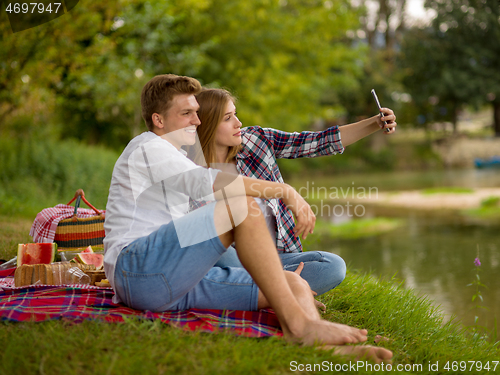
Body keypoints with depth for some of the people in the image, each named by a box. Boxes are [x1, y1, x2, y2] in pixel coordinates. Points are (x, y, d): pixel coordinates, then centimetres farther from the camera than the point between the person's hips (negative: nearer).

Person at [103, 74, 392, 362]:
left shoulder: (173, 157, 31)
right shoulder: (147, 147, 1)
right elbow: (207, 182, -19)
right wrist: (285, 191, -17)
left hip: (178, 282, 9)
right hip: (136, 269, -9)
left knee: (295, 284, -9)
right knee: (241, 205, -27)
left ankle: (327, 350, -40)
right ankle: (296, 322, -30)